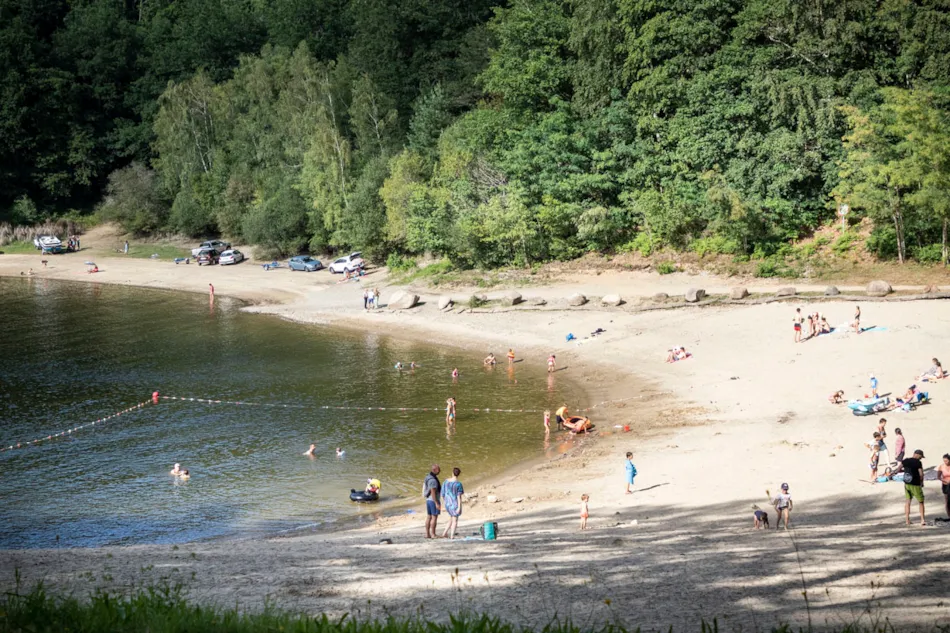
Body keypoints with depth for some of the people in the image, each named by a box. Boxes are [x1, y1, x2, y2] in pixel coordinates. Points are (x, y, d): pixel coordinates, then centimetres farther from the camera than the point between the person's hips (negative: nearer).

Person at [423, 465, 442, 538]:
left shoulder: (428, 477, 10)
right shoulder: (433, 480, -23)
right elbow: (433, 493, -25)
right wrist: (437, 503, -23)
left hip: (428, 500, 9)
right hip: (434, 501, -9)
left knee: (429, 517, 10)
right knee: (434, 517, -3)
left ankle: (427, 534, 11)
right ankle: (433, 534, 0)